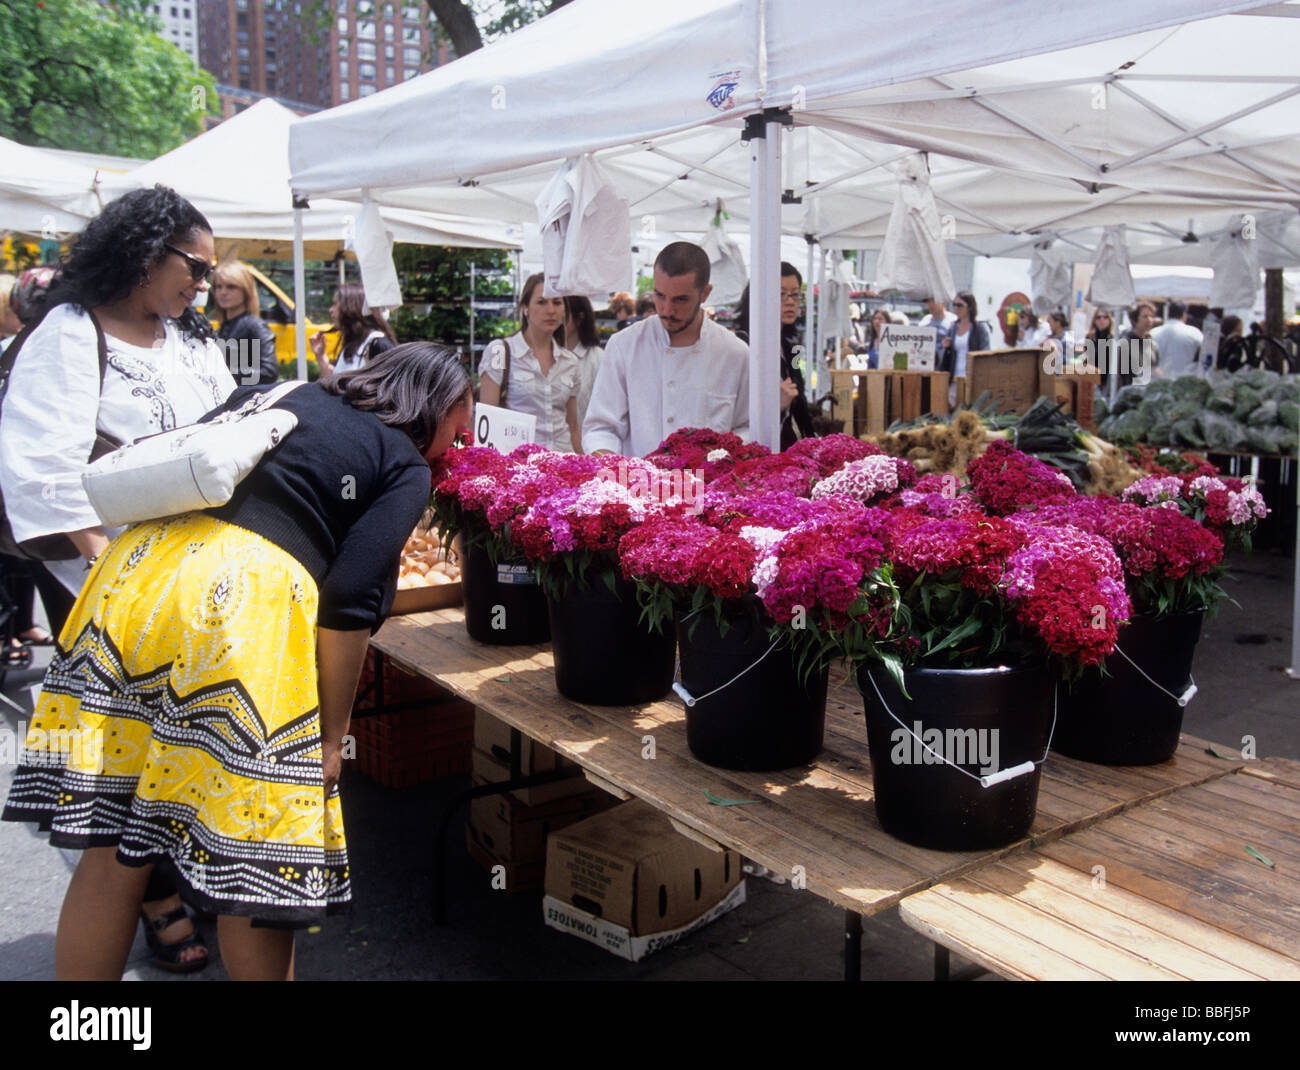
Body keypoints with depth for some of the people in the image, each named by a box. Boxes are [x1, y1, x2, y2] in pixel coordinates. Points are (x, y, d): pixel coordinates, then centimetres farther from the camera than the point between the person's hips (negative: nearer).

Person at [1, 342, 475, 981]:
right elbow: (350, 604, -5)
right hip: (248, 595, -6)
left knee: (112, 847, 13)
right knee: (252, 859, 9)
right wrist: (332, 734, 2)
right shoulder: (407, 470, 6)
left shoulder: (279, 395, 23)